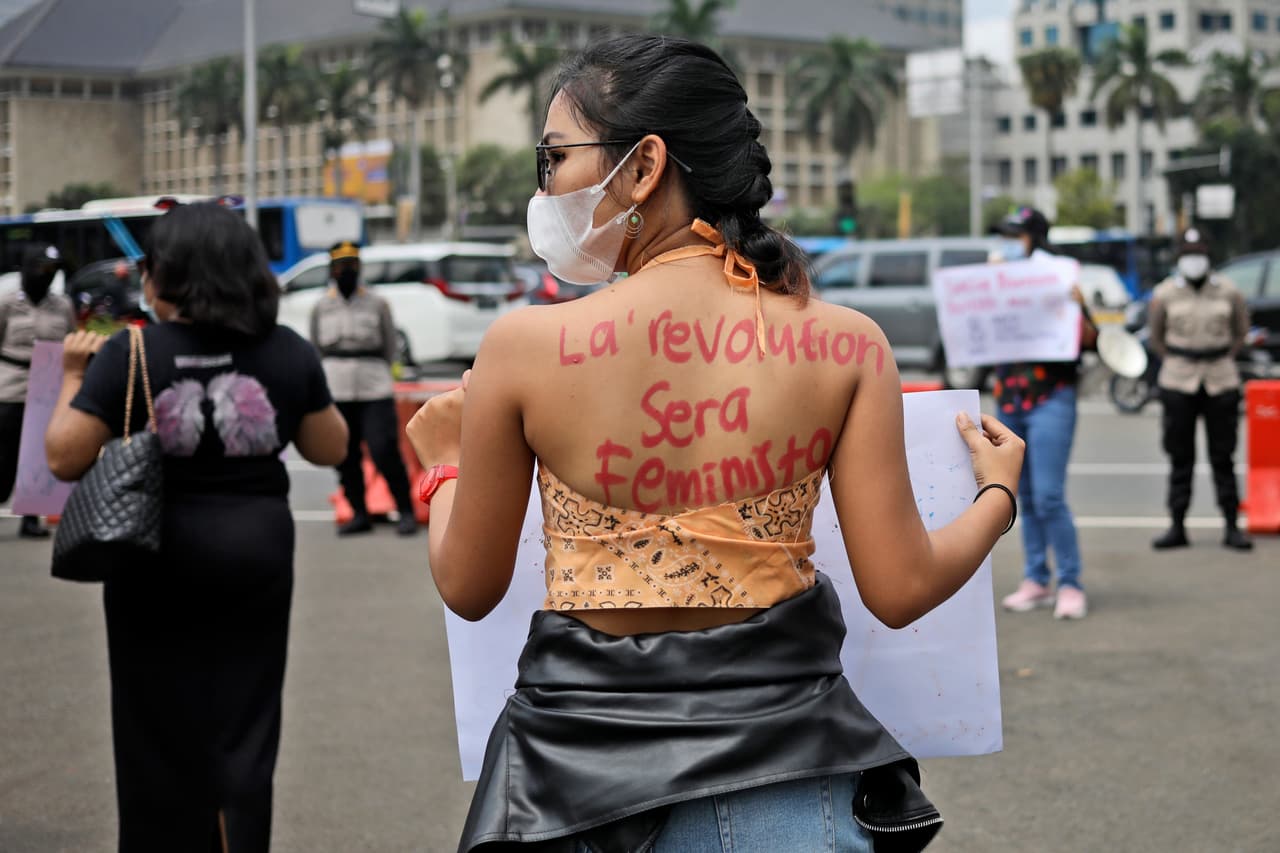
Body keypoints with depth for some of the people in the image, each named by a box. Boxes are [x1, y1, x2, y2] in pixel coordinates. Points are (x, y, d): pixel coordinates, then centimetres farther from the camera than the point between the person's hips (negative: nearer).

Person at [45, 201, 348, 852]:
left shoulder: (127, 355, -13)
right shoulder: (290, 353, -5)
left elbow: (63, 458, -11)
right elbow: (331, 450, 5)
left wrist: (73, 376, 2)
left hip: (156, 555, -2)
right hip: (255, 552, 2)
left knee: (159, 733, 13)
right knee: (244, 726, 12)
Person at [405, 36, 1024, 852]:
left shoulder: (524, 344, -11)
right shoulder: (845, 346, -8)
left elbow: (469, 588, 1)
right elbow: (899, 589, -5)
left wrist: (446, 461, 22)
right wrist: (998, 497, 15)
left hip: (585, 777, 0)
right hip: (778, 783, 1)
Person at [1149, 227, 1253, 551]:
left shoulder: (1227, 292, 0)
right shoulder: (1165, 294, 0)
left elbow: (1241, 330, 13)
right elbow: (1155, 336, 13)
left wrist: (1221, 362, 6)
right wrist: (1175, 365, 7)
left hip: (1221, 382, 0)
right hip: (1178, 383, 0)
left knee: (1223, 457, 2)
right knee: (1180, 457, 3)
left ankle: (1232, 528, 8)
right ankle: (1177, 527, 9)